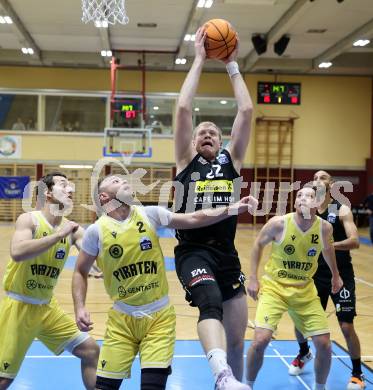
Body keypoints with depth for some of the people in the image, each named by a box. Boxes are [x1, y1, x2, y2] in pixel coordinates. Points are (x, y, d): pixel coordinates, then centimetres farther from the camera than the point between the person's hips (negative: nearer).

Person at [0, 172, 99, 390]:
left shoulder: (72, 229, 1)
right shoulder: (29, 219, -15)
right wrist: (59, 235, -33)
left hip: (48, 306, 6)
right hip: (18, 306, -6)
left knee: (91, 351, 6)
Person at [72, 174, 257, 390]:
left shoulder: (149, 214, -3)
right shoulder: (97, 231, -6)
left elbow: (193, 219, -3)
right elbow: (81, 272, 5)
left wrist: (234, 208, -11)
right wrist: (80, 308, -7)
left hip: (159, 315, 0)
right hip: (122, 318, 0)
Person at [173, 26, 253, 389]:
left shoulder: (231, 161, 13)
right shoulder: (186, 161, 6)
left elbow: (246, 111, 5)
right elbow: (183, 108, -5)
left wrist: (232, 64, 8)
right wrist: (199, 60, 0)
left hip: (227, 254, 4)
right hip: (193, 251, -4)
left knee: (236, 341, 7)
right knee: (210, 303, -34)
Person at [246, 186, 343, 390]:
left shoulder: (325, 227, -10)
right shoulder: (278, 223, -18)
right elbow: (258, 244, -1)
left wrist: (335, 275, 24)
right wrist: (253, 278, -4)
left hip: (305, 290, 3)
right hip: (274, 287, -3)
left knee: (324, 345, 0)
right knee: (261, 340, -19)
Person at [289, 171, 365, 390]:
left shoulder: (342, 210, -8)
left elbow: (354, 241, -20)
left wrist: (329, 245, -34)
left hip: (341, 276, -3)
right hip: (315, 275, 3)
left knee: (347, 327, -6)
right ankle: (304, 354, 39)